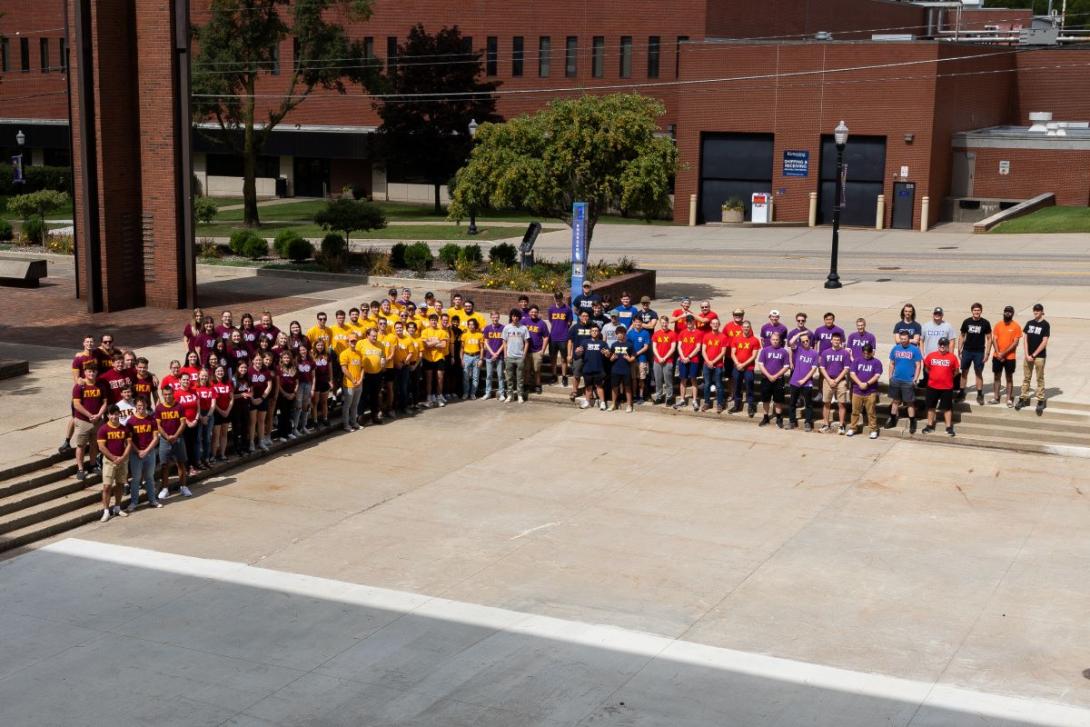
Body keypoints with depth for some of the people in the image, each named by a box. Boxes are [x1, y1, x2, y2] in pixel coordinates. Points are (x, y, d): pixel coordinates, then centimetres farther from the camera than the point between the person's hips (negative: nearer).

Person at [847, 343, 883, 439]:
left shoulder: (876, 362, 3)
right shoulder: (857, 361, 9)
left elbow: (877, 376, -6)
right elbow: (852, 373, 1)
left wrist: (867, 384, -16)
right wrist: (860, 383, -12)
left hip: (871, 392, -2)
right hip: (857, 391, 2)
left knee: (871, 412, 0)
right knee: (855, 411, 8)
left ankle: (873, 430, 5)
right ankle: (852, 428, 17)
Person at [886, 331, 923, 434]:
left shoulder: (914, 350, -7)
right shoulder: (895, 349, 3)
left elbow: (918, 365, -6)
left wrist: (915, 379, -11)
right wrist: (890, 377, 6)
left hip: (908, 381, -4)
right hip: (896, 380, 4)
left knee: (910, 403, 3)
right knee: (895, 401, 15)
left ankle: (912, 424, 10)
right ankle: (893, 420, 27)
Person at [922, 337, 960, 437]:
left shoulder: (952, 357, -7)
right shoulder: (931, 355, -2)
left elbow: (956, 371, 4)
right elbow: (926, 368, 12)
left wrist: (948, 377, 3)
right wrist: (934, 376, 9)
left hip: (947, 387, -2)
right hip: (932, 386, 2)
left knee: (947, 407, 6)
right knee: (931, 406, 11)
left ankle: (949, 427, 13)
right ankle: (930, 425, 23)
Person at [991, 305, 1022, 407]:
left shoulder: (1016, 326, -6)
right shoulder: (998, 325, 3)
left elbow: (1015, 343, -10)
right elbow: (994, 340, 1)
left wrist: (1004, 353, -16)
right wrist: (998, 353, -11)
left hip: (1010, 357, -3)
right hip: (997, 356, 3)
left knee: (1009, 377, 5)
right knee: (997, 377, 9)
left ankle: (1009, 399, 9)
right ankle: (995, 397, 17)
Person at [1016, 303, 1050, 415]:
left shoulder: (1045, 325, -6)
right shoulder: (1029, 323, 7)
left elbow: (1044, 342, -9)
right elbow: (1026, 339, 6)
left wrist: (1033, 355, -12)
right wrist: (1027, 355, -4)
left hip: (1040, 356, -4)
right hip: (1028, 356, 4)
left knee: (1040, 379, 3)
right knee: (1026, 378, 9)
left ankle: (1040, 401, 7)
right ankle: (1023, 398, 17)